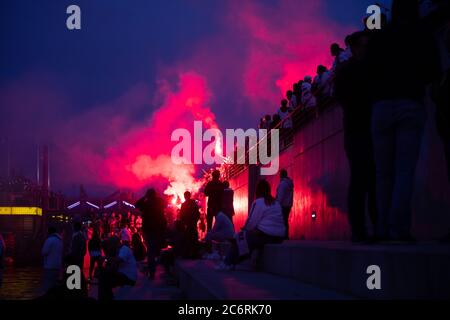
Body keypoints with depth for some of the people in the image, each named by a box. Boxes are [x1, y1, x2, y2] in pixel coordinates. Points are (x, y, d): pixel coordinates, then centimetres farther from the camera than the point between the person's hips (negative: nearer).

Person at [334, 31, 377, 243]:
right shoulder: (346, 71, 5)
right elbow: (343, 98, -8)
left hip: (374, 132, 6)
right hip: (357, 132, -6)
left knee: (377, 181, 1)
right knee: (360, 181, -10)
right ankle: (359, 231, -11)